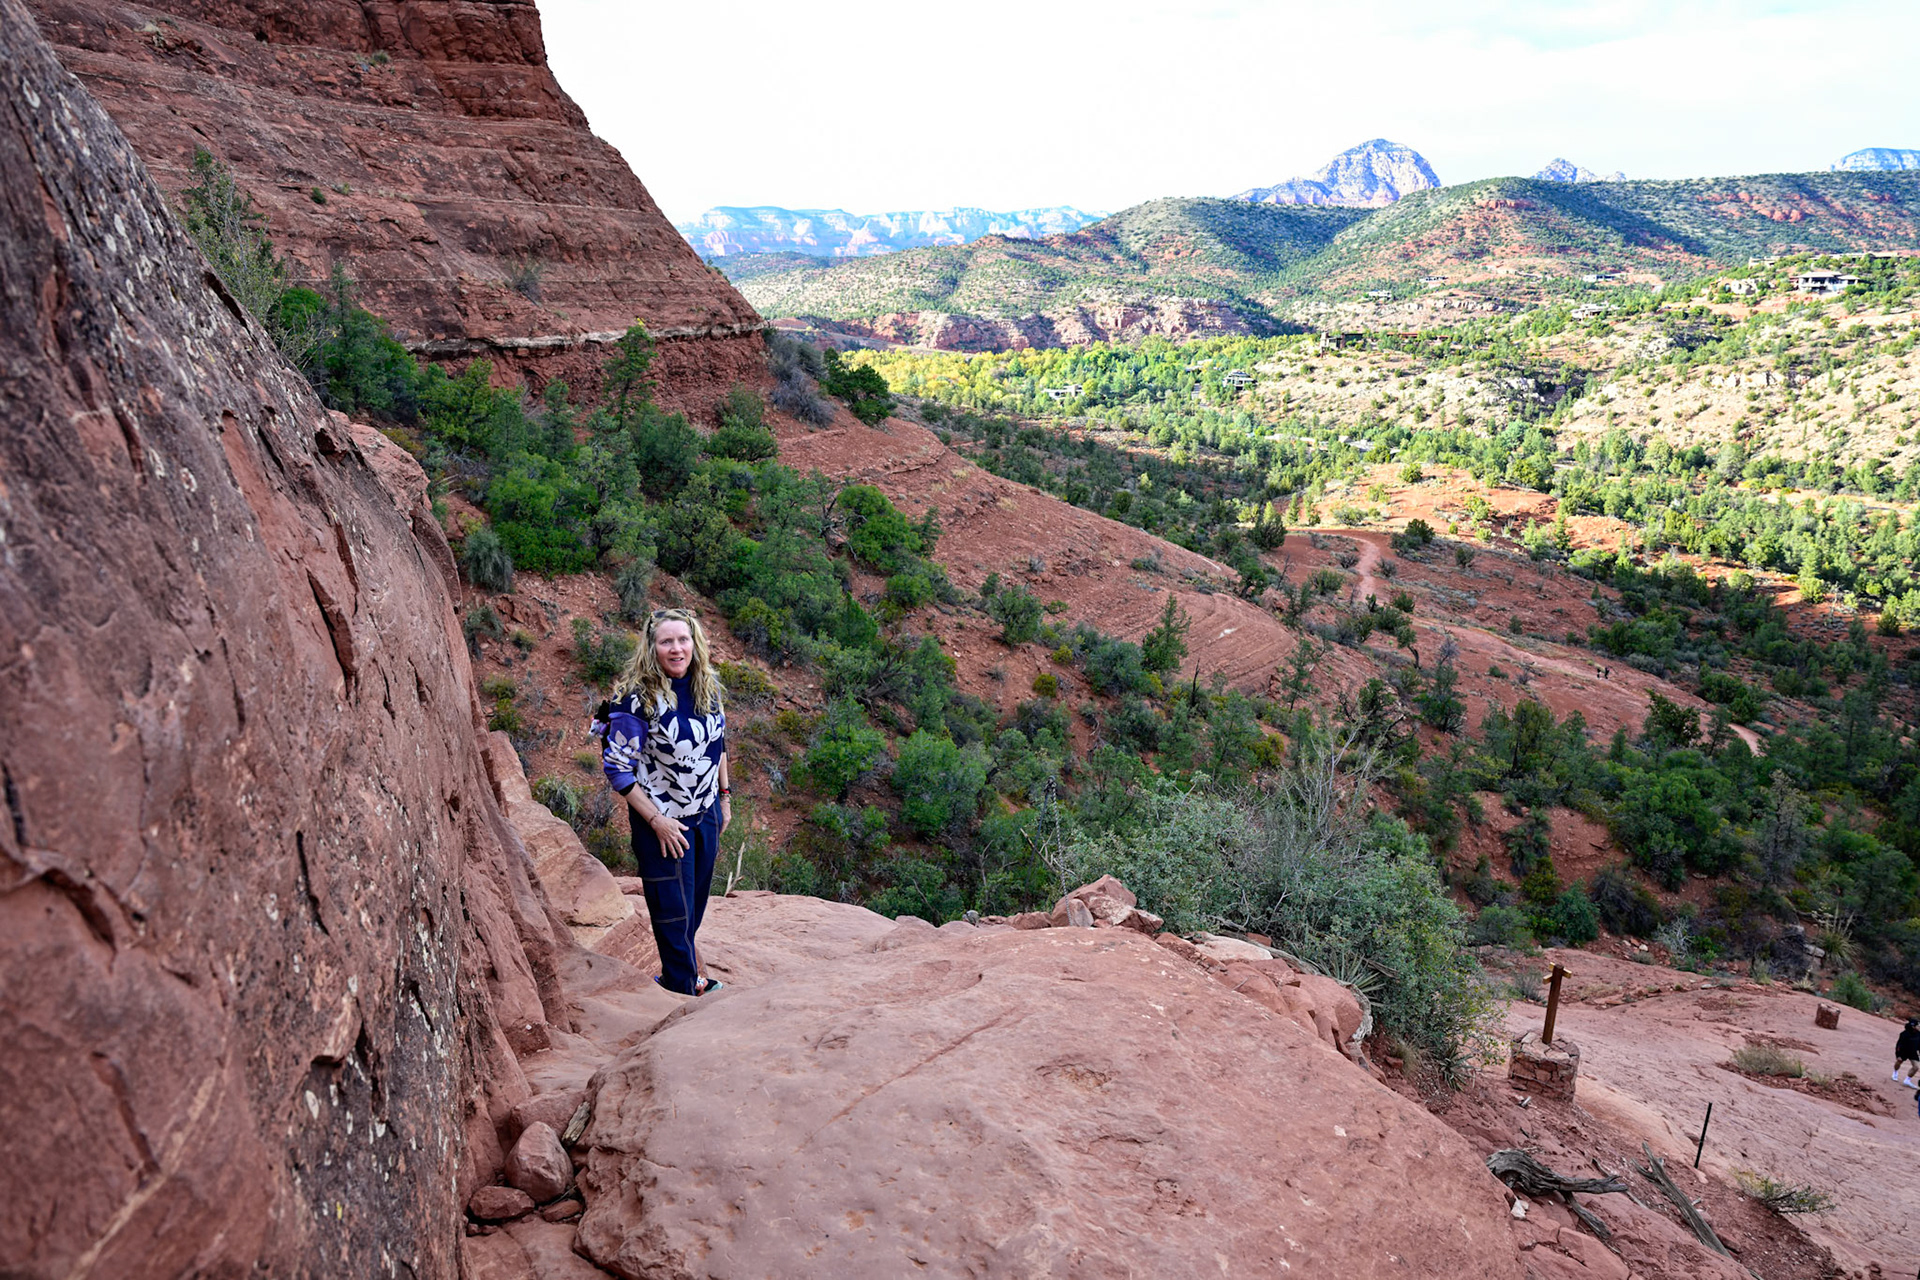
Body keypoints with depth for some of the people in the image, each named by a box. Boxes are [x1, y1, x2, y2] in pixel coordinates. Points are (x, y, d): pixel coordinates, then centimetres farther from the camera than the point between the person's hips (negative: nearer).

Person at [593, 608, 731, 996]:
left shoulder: (707, 684, -3)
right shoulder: (637, 699, -21)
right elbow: (616, 768, -17)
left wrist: (725, 795, 13)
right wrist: (656, 820, -18)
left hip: (706, 814, 6)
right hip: (663, 822, -6)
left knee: (695, 904, 19)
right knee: (674, 910, 4)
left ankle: (682, 975, 40)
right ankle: (683, 989, 22)